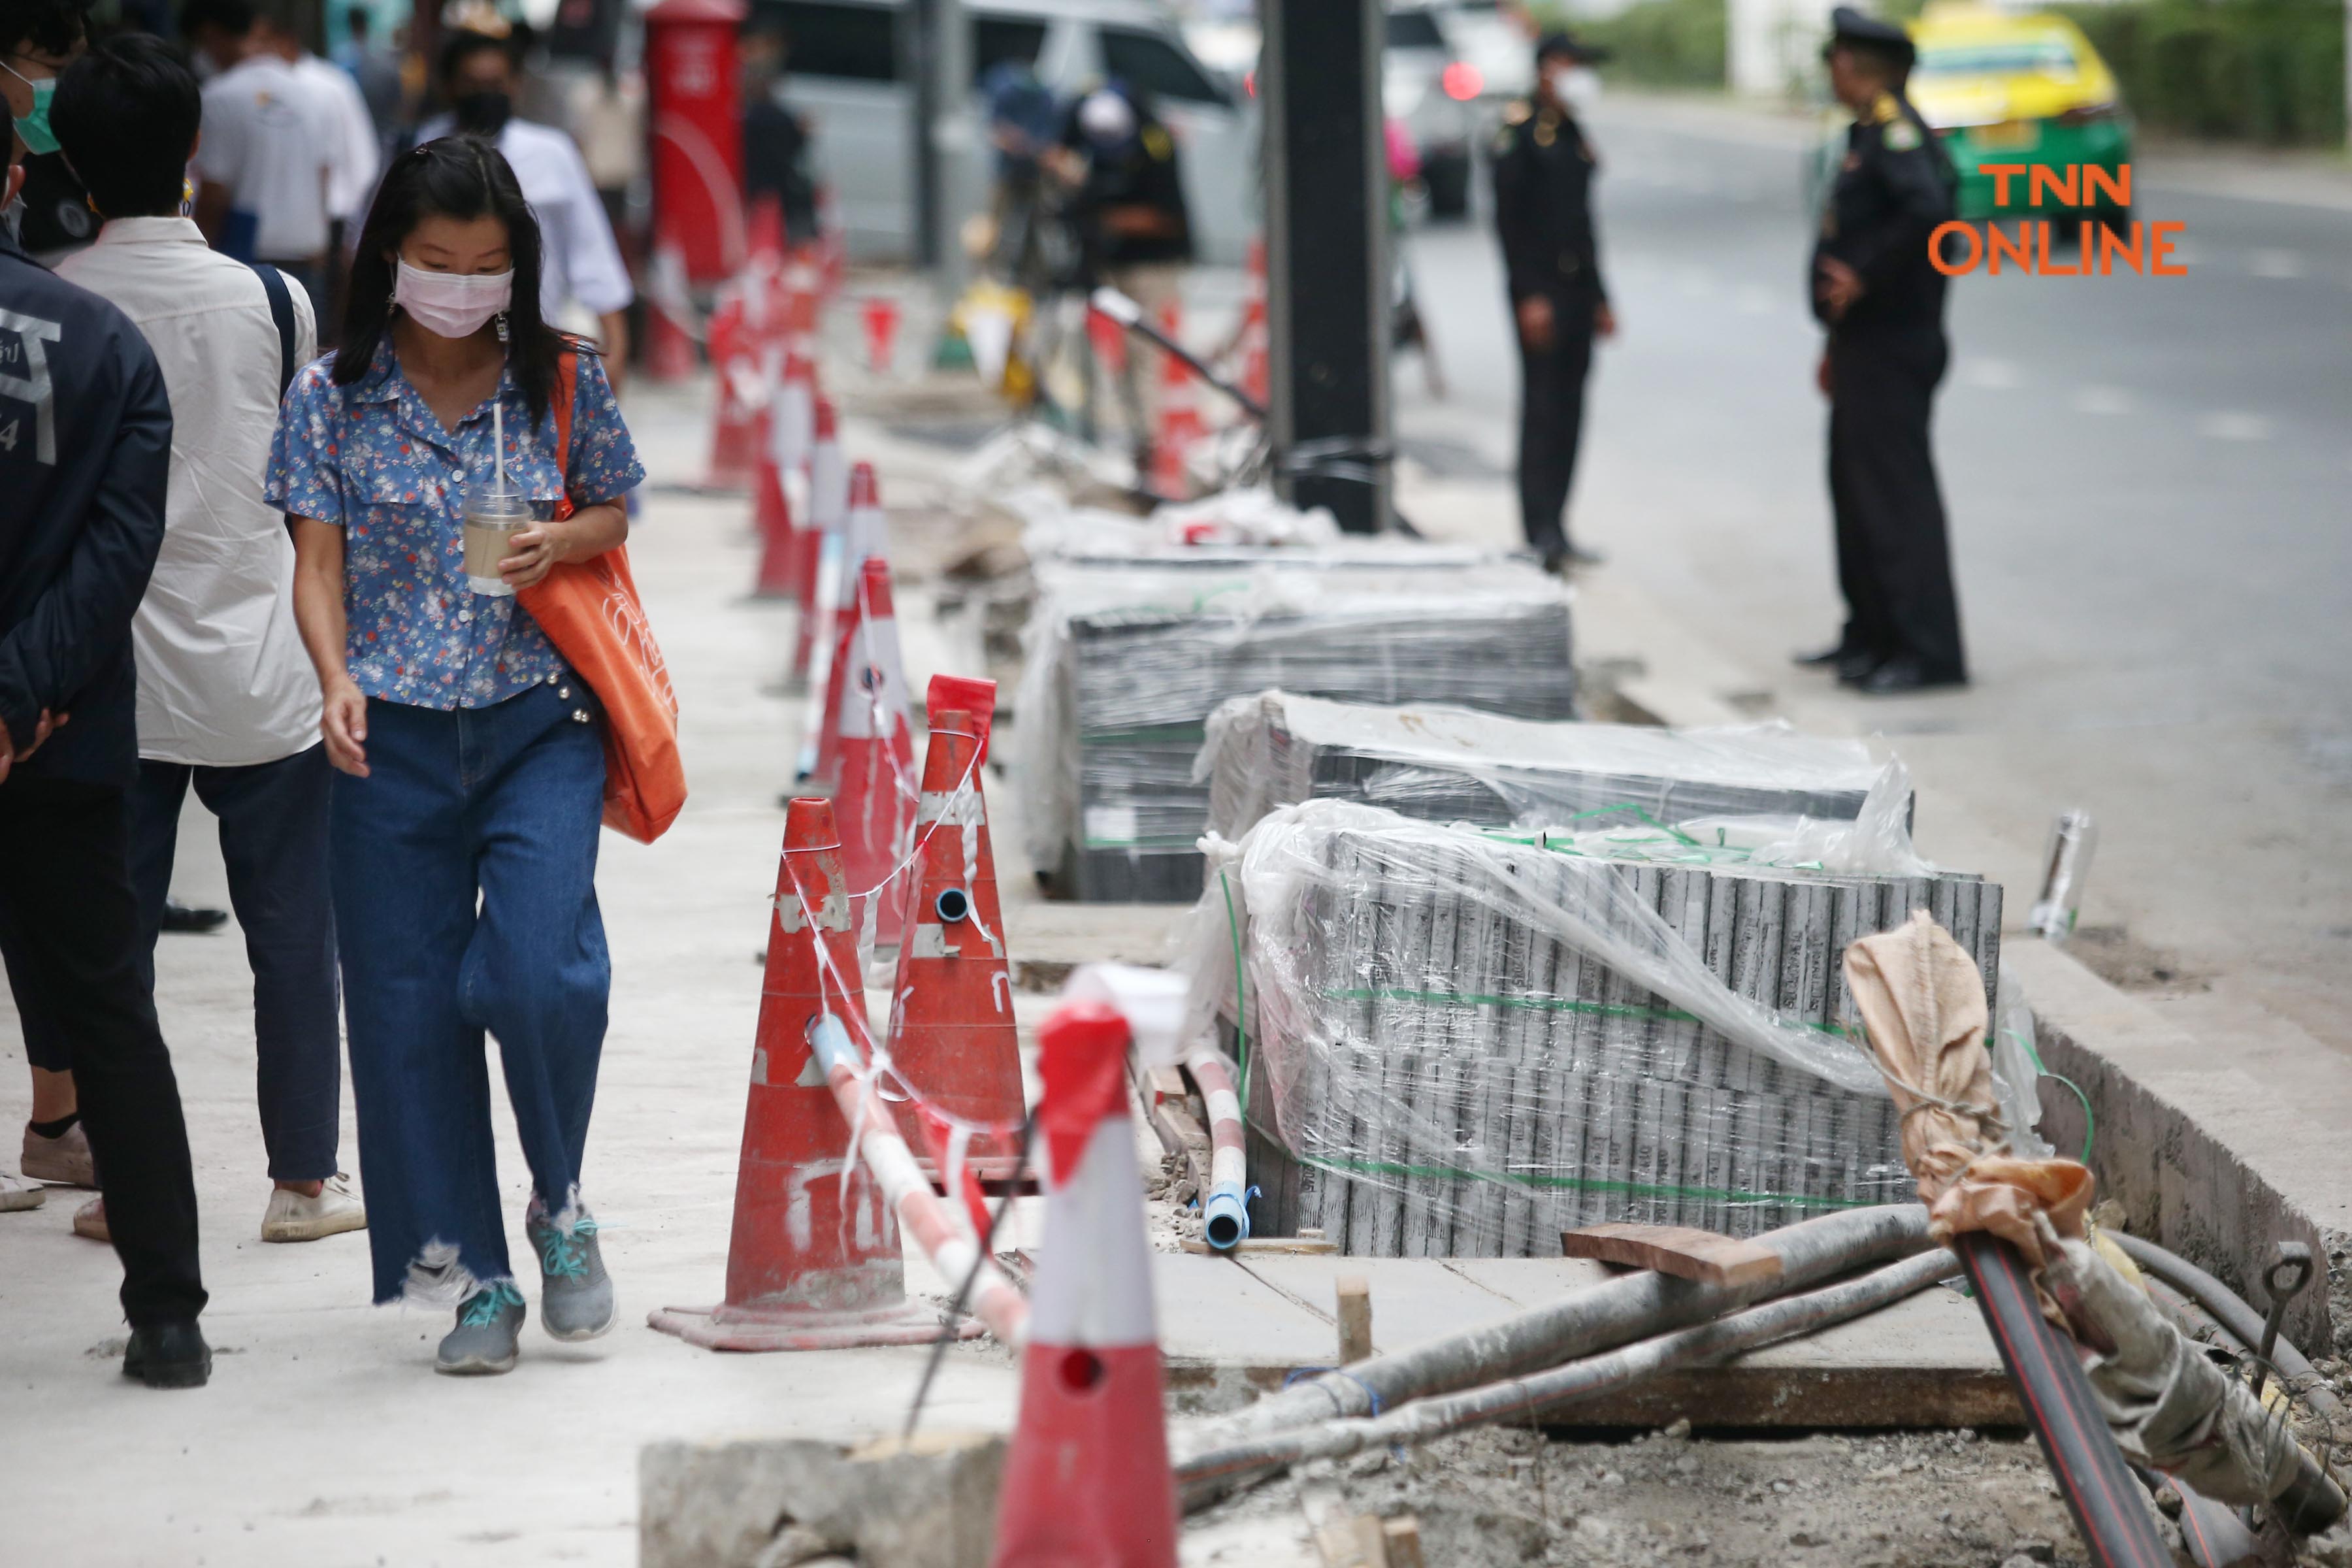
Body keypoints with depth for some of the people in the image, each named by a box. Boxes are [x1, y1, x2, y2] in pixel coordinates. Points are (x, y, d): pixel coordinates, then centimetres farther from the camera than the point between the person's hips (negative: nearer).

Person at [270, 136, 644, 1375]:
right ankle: (473, 1275, 12)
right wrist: (336, 679, -19)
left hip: (540, 721, -1)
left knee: (541, 972, -17)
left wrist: (557, 545, -9)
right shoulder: (331, 398, 2)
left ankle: (559, 1206, 10)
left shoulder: (564, 379, 4)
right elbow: (320, 560, -2)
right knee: (407, 1003, 1)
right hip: (394, 734, 1)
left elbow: (613, 514, 13)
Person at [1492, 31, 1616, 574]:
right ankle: (1540, 533, -12)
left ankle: (1556, 531, 13)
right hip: (1540, 292, -8)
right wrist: (1529, 296, -19)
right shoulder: (1520, 134, -8)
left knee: (1569, 410, 9)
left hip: (1578, 288, 8)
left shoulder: (1574, 136, 17)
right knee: (1542, 407, -11)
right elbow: (1509, 219, -14)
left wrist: (1600, 298, 19)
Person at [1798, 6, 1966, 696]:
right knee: (1854, 486, 17)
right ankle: (1871, 635, 27)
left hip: (1891, 353, -11)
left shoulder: (1896, 131, -16)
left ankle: (1929, 651, -8)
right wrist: (1838, 341, 22)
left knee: (1896, 494, -9)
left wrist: (1864, 278, -24)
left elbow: (1929, 211, -33)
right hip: (1866, 348, 11)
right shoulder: (1868, 134, 16)